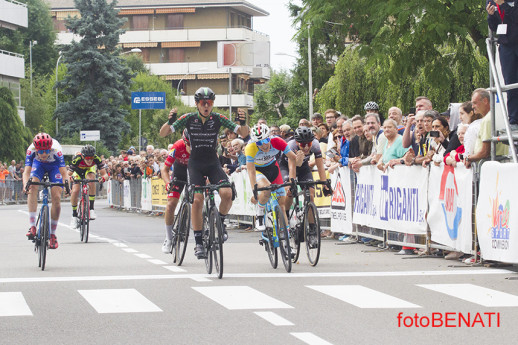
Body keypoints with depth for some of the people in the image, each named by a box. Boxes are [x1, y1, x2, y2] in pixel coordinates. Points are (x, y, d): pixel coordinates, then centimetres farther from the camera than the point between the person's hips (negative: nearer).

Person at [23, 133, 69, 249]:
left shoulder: (56, 150, -38)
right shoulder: (31, 150, -35)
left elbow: (63, 172, -38)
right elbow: (27, 171, -38)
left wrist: (66, 183, -58)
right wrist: (25, 184, -57)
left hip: (54, 165, -1)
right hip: (38, 164, 1)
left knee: (56, 198, -13)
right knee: (32, 187, -28)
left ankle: (52, 234, 2)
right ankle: (32, 227, -29)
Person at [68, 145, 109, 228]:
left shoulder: (96, 159, -34)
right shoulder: (77, 159, -38)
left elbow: (105, 174, -34)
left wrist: (103, 178, -57)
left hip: (89, 169, 0)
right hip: (78, 171, 0)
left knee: (91, 180, -33)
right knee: (75, 191, -20)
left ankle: (91, 208, -26)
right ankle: (74, 216, 2)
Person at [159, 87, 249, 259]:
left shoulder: (218, 118, -8)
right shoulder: (189, 118, -9)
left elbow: (243, 134, -8)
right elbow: (163, 133, -12)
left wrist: (243, 124, -30)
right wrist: (169, 122, -33)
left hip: (213, 163, 1)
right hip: (195, 164, -1)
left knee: (227, 193, -22)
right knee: (197, 200, -17)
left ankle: (220, 223, 6)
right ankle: (198, 243, -9)